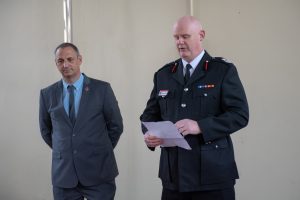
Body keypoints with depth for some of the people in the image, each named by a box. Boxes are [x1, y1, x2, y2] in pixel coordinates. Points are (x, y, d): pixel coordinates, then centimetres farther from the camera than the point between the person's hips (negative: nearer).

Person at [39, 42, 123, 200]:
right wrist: (64, 151, 13)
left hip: (98, 171, -2)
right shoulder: (47, 94, 5)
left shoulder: (102, 89, -1)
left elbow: (116, 125, 5)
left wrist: (101, 151, 9)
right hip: (63, 173, 2)